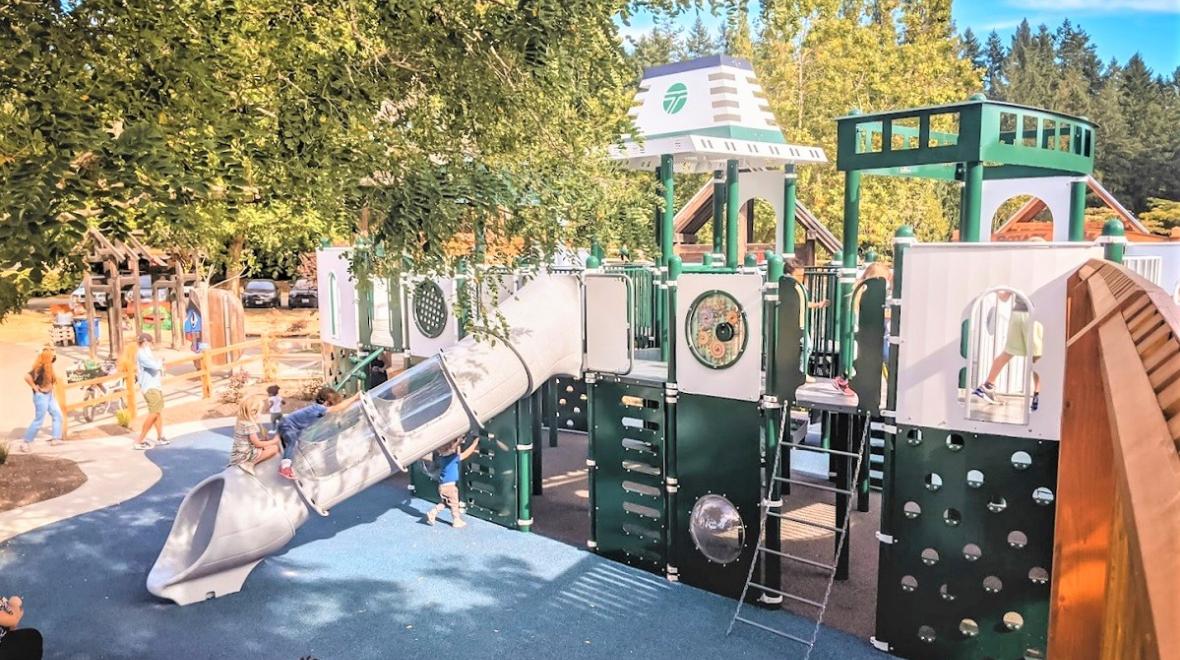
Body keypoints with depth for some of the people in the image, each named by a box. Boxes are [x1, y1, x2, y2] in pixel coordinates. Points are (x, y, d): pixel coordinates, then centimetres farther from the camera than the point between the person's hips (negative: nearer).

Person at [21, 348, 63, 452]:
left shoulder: (48, 366, 3)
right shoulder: (40, 367, -23)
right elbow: (27, 377, -33)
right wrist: (35, 388, -23)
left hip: (49, 395, 9)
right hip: (41, 396, -9)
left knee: (57, 415, 12)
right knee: (39, 420, -3)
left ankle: (55, 438, 19)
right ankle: (26, 443, 7)